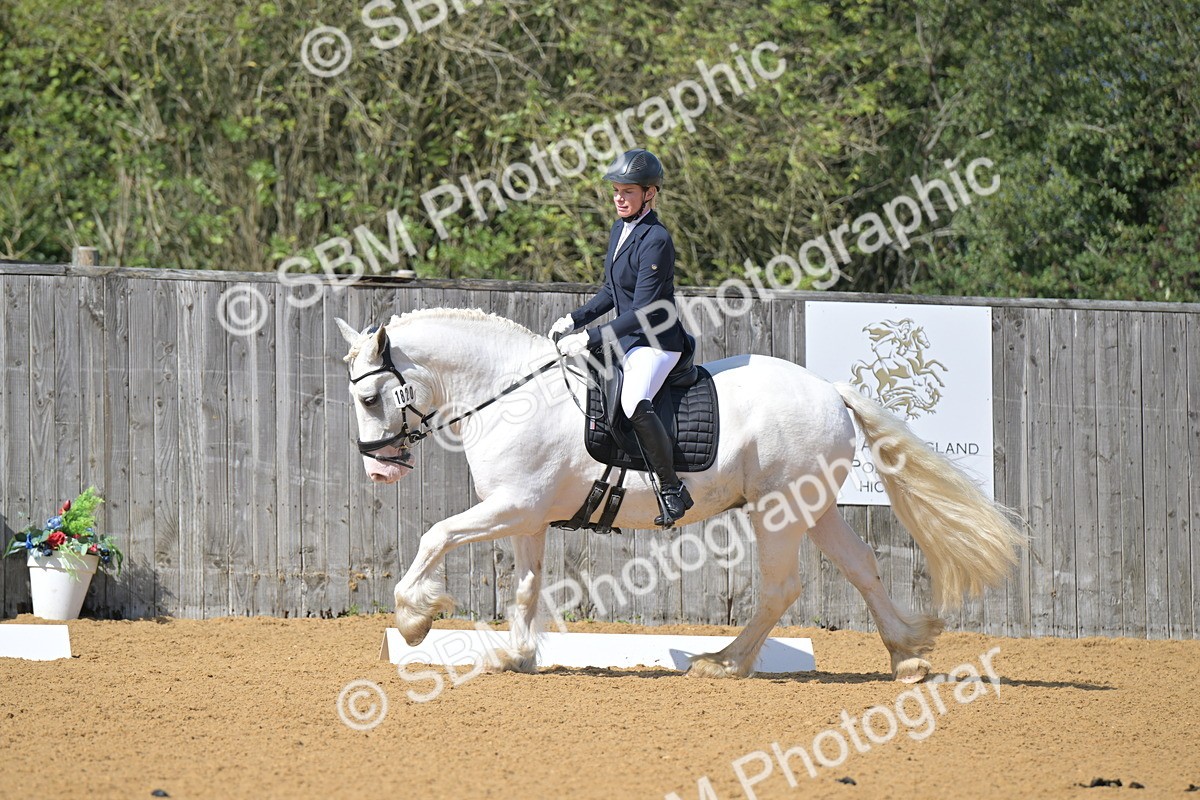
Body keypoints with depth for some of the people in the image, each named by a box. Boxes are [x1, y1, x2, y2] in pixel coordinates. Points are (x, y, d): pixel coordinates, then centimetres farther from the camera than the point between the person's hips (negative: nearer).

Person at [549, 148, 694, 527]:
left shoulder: (655, 240, -19)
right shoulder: (620, 230, 9)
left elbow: (642, 312, -22)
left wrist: (589, 338, -23)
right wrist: (574, 320, 8)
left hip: (657, 342, -10)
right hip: (627, 340, 10)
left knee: (634, 403, -35)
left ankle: (672, 489, -26)